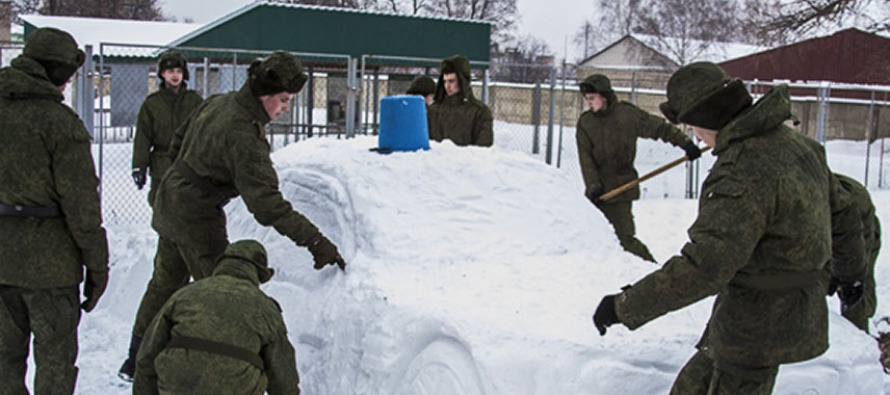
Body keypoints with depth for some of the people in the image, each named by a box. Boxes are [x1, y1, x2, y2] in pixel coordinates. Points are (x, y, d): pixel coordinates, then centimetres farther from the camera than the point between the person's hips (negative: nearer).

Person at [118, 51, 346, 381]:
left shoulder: (216, 103, 0)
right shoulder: (243, 134, -28)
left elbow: (177, 145, 13)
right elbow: (265, 201, -33)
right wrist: (315, 242, -35)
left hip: (169, 203, 10)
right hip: (197, 220, -10)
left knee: (165, 283, 22)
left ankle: (136, 362, 37)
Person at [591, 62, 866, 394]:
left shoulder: (745, 175, -29)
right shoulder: (796, 143, 2)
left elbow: (702, 268, -34)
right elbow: (840, 213, 18)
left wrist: (625, 306, -27)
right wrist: (852, 263, 37)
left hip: (757, 326, -10)